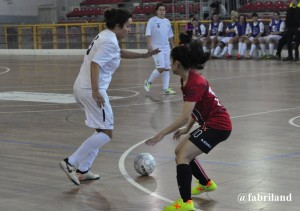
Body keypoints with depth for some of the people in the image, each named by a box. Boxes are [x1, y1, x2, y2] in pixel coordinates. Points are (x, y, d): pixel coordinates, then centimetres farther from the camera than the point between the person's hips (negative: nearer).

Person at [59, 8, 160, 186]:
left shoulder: (106, 37, 17)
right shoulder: (110, 41, -14)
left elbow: (120, 53, 36)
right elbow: (95, 64, -25)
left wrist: (144, 55, 36)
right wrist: (95, 91, -30)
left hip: (82, 88, 10)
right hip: (91, 90, -10)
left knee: (102, 131, 17)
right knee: (106, 134, -4)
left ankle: (82, 170, 15)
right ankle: (70, 162, -9)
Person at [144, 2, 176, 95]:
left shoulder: (167, 21, 11)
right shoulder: (152, 21, -7)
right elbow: (148, 34, -13)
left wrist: (173, 47, 18)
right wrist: (149, 45, -24)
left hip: (166, 48, 6)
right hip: (157, 48, -6)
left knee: (167, 68, 3)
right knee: (161, 68, -14)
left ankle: (165, 89, 7)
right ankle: (148, 82, 7)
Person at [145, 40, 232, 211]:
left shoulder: (194, 83, -23)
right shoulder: (189, 78, 6)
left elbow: (184, 117, -29)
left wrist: (162, 134, -25)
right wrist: (187, 129, 15)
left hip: (218, 126, -10)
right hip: (212, 123, 10)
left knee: (183, 156, -17)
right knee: (181, 151, 18)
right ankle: (207, 183, 36)